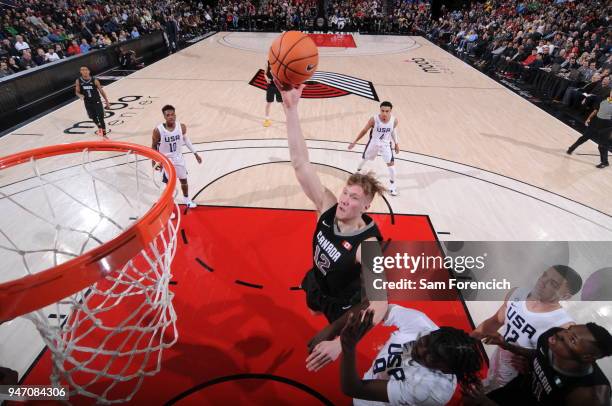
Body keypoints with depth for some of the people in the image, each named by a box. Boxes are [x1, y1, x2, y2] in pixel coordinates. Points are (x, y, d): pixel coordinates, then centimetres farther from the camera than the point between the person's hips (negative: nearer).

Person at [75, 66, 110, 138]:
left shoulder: (94, 80, -9)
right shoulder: (78, 81, -4)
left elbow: (101, 91, -2)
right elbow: (77, 92, 2)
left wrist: (107, 101, -1)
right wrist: (80, 95, -22)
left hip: (97, 102, -3)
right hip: (88, 103, 3)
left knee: (101, 118, -8)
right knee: (93, 117, 16)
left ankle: (104, 135, -4)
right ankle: (99, 129, 42)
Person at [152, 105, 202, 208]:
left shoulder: (182, 127, -14)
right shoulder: (158, 130, -23)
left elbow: (186, 140, 4)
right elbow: (154, 146, -8)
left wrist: (195, 153, 7)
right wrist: (154, 162, -3)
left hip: (178, 158, 4)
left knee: (184, 180, 20)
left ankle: (186, 199, 45)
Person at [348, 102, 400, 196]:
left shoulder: (394, 121, -22)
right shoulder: (374, 119, -28)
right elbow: (364, 131, -14)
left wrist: (396, 144, 6)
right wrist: (354, 142, -11)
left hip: (386, 144, 0)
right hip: (373, 143, 0)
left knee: (391, 163, -7)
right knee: (365, 158, 21)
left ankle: (392, 184, 13)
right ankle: (358, 171, 54)